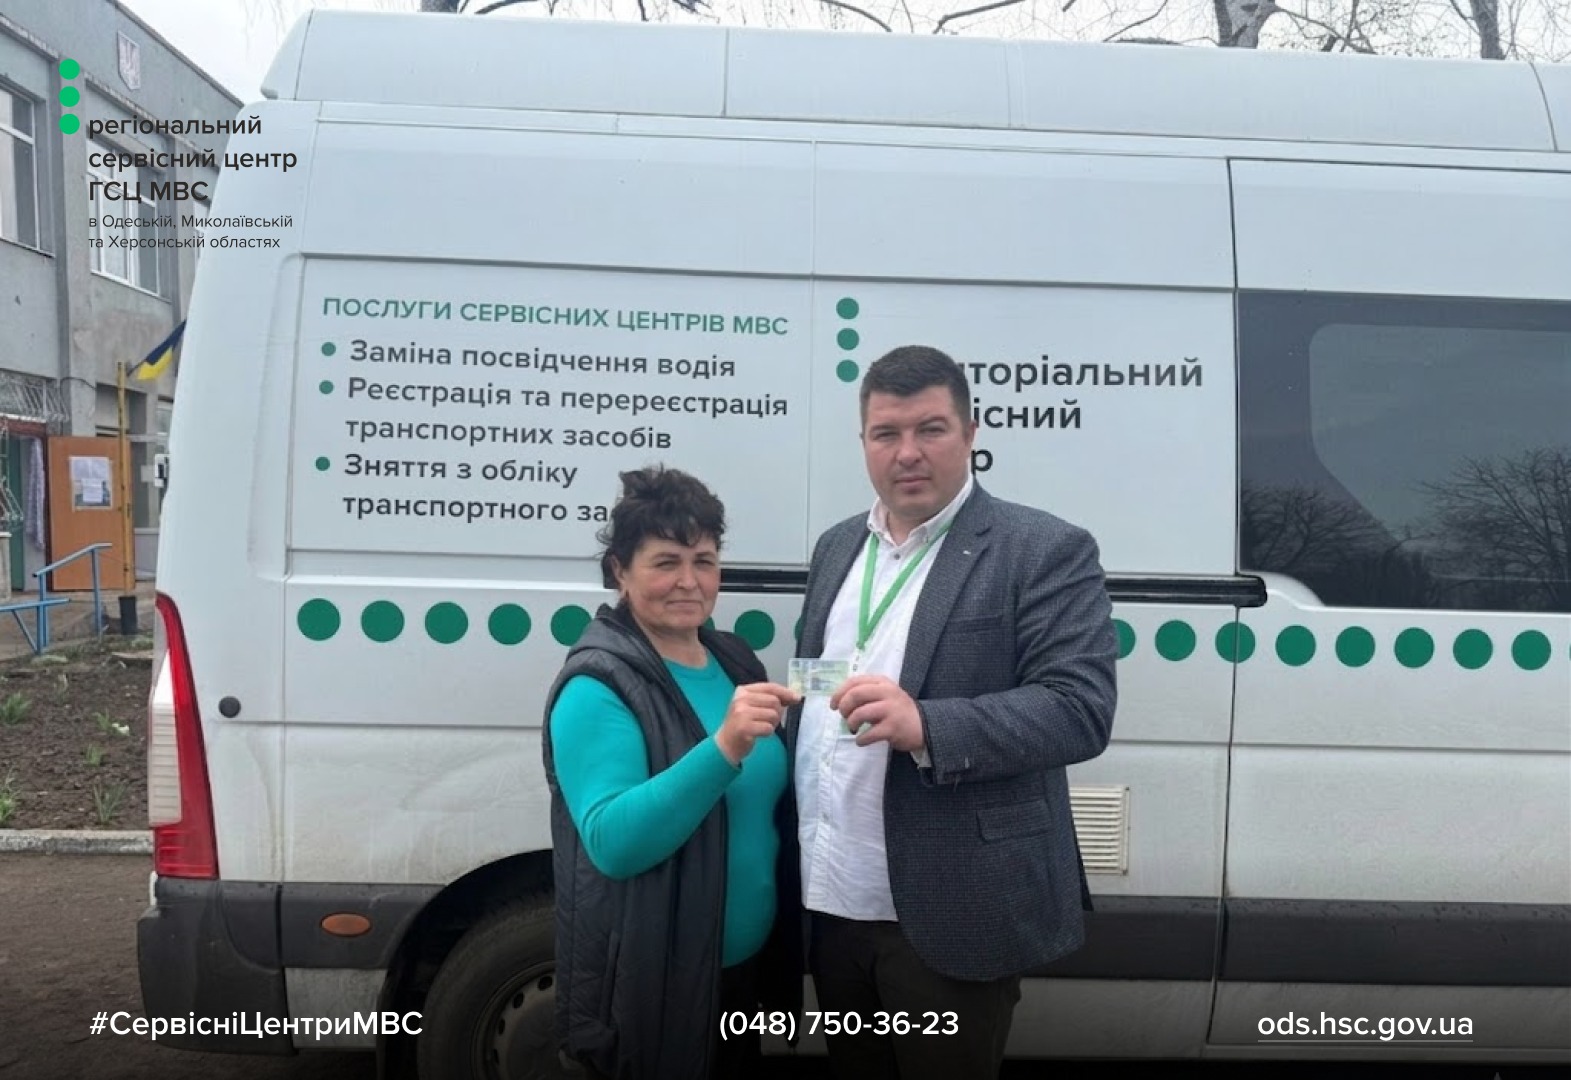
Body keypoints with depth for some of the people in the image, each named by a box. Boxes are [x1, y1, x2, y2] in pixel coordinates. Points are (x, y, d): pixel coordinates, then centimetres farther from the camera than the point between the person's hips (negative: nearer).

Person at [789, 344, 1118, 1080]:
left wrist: (925, 726, -31)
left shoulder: (1045, 550, -8)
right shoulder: (837, 548, 12)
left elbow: (1081, 708, -16)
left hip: (952, 916, -5)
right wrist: (794, 863, 5)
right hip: (832, 904, 6)